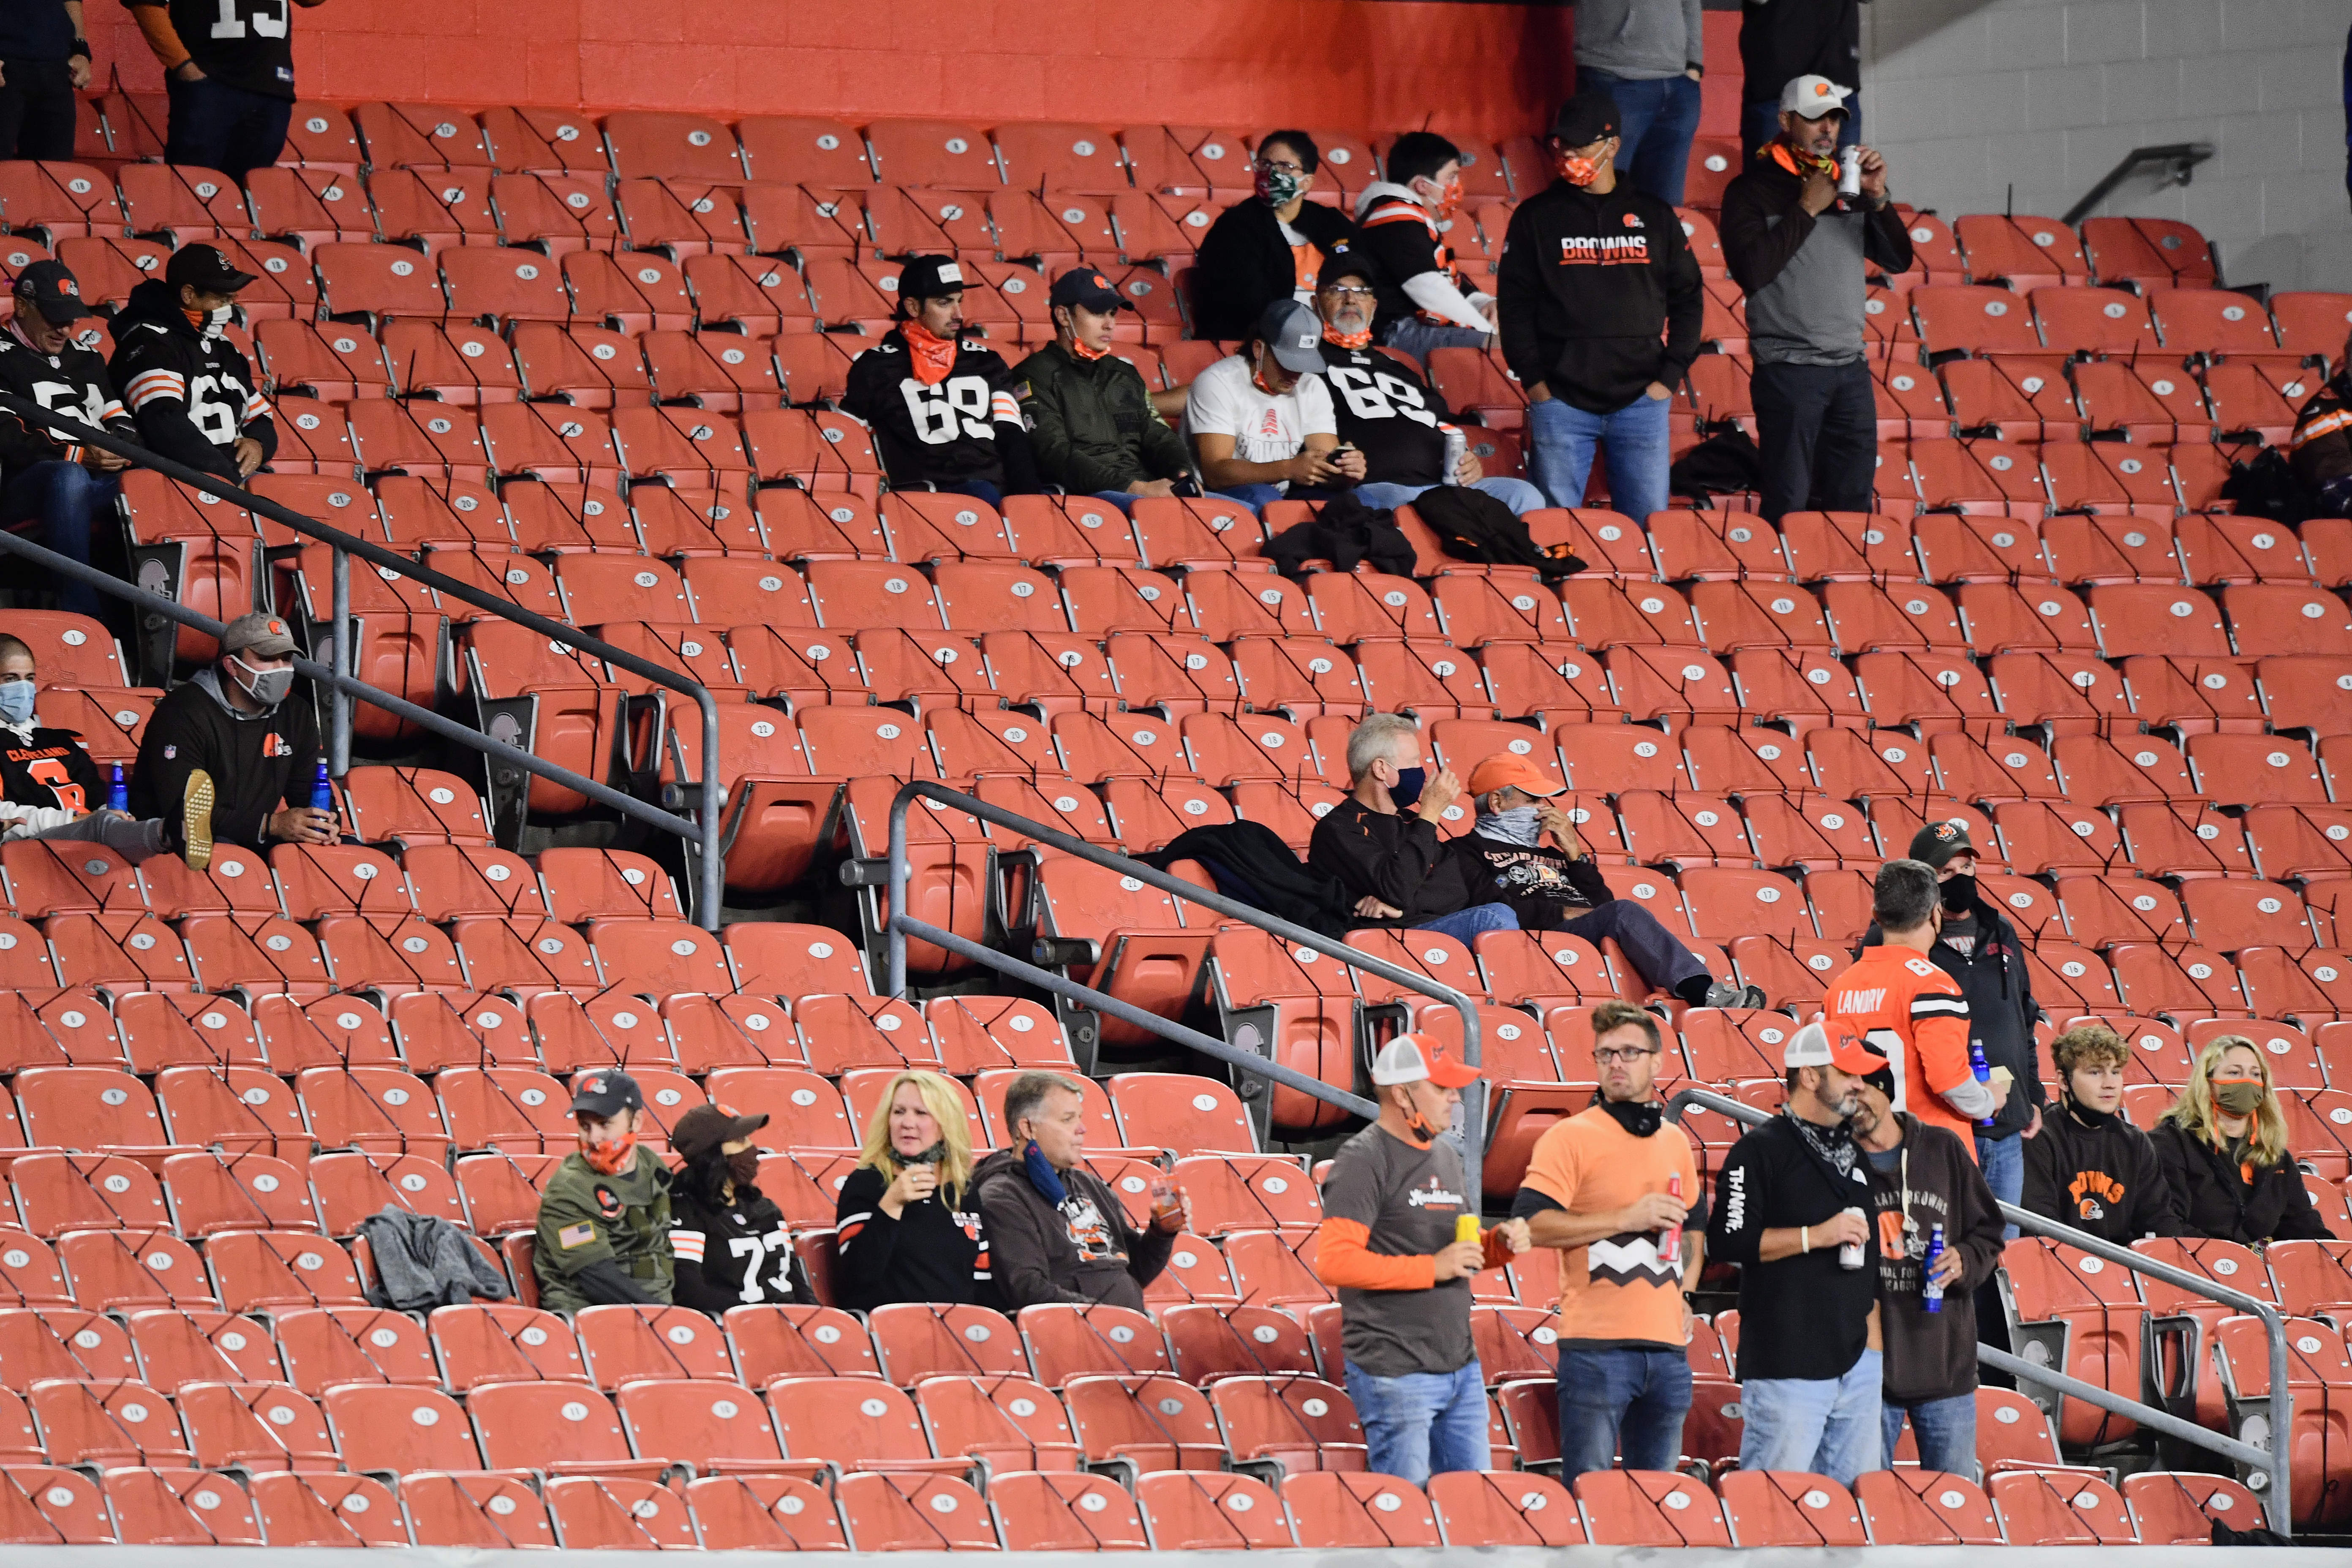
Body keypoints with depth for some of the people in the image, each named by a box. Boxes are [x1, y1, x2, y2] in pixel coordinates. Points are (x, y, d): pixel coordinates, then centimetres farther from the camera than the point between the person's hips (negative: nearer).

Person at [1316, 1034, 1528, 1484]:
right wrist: (1433, 1268, -21)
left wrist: (1499, 1246, 5)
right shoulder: (1364, 1161, -10)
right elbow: (1334, 1262, -20)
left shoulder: (1446, 1155, 17)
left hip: (1461, 1367, 8)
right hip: (1395, 1374, -8)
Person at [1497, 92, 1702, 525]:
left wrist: (1670, 376, 2)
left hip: (1642, 400, 1)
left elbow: (1688, 298, 12)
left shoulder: (1654, 217, 10)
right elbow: (1515, 304, 4)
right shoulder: (1536, 217, 6)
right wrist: (1532, 379, -5)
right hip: (1560, 402, -1)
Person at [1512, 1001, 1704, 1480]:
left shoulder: (1674, 1142, 16)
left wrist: (1683, 1295, 14)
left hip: (1667, 1347, 6)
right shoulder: (1570, 1138, -3)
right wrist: (1627, 1218, -16)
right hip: (1596, 1345, -6)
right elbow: (1530, 1223, -14)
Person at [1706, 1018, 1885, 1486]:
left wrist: (1873, 1330, 17)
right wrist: (1816, 1236, -15)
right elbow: (1726, 1241, -15)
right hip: (1787, 1365, -7)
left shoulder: (1855, 1151, 17)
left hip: (1858, 1360, 7)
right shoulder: (1760, 1150, -6)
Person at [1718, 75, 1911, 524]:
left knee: (1852, 503, 5)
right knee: (1790, 507, -6)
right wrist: (1807, 210, -13)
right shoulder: (1753, 190, -2)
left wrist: (1877, 200, -6)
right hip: (1788, 368, -5)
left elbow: (1898, 260, 10)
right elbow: (1752, 269, -16)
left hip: (1851, 368, 5)